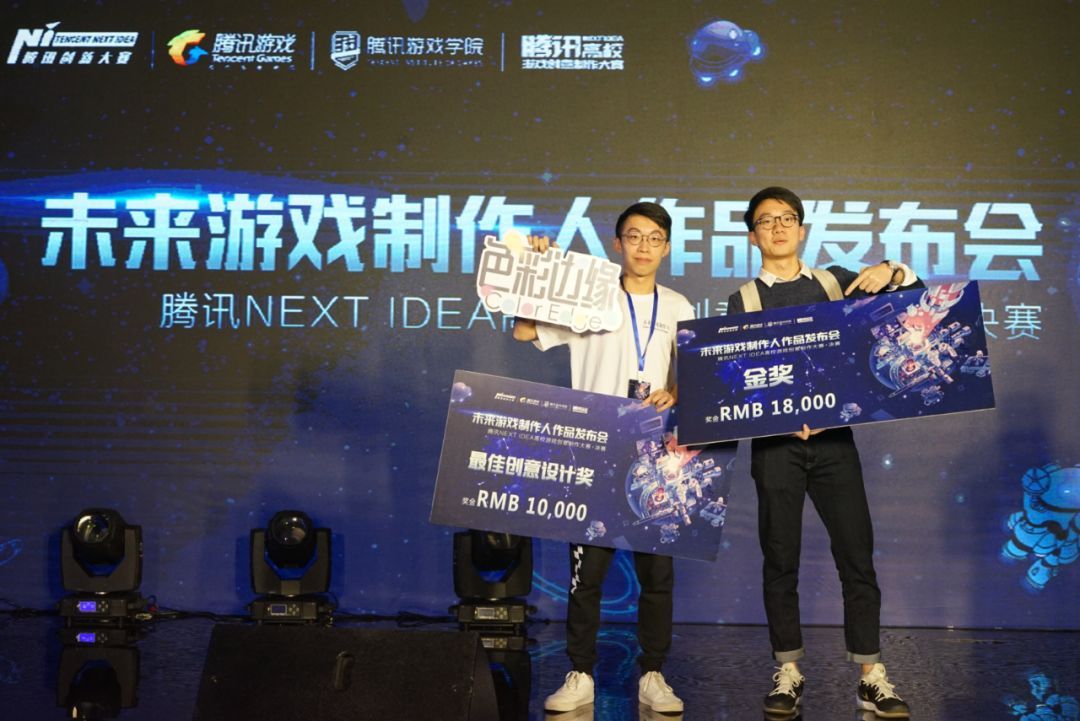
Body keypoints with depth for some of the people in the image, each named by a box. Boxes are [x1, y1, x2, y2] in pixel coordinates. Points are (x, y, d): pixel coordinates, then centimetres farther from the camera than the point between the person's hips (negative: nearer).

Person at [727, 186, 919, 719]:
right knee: (780, 559, 2)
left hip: (834, 437, 1)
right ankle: (788, 674, 12)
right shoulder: (743, 301, 7)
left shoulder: (834, 282, 12)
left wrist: (890, 272, -7)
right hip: (775, 441, -1)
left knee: (857, 555, -2)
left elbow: (915, 297, 15)